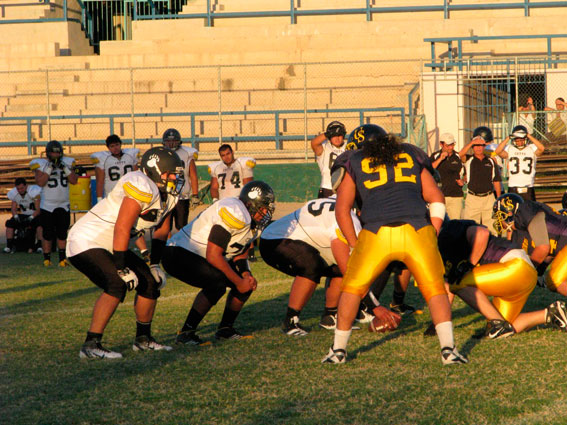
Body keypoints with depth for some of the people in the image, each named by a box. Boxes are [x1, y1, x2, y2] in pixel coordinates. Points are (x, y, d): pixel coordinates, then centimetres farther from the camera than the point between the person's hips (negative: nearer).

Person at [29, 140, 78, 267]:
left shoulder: (66, 163, 6)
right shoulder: (41, 164, -5)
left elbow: (74, 181, -1)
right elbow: (40, 182, -17)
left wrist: (66, 169, -14)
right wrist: (49, 168, -22)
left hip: (63, 204, 3)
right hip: (47, 205, -3)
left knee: (62, 233, 3)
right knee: (47, 234, -1)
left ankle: (62, 258, 6)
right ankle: (47, 258, 9)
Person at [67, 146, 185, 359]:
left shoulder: (168, 194, 5)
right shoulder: (142, 187, -26)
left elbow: (161, 231, 19)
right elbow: (122, 229, -29)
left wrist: (155, 265, 15)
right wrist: (122, 269, -26)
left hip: (110, 246, 10)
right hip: (86, 243, -10)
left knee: (150, 282, 9)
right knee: (117, 284, -27)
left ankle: (143, 339, 24)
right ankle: (91, 345, -23)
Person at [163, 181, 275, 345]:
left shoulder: (254, 223, 5)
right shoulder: (234, 213, -27)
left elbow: (239, 256, 13)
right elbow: (213, 256, -28)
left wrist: (246, 275, -8)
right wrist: (238, 282, -20)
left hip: (200, 255, 10)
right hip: (179, 253, -10)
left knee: (247, 282, 3)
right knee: (218, 282, -30)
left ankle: (225, 329, 16)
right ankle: (186, 333, -21)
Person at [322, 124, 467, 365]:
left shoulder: (355, 163, 19)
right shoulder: (412, 157, 24)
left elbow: (342, 210, 14)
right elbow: (436, 199, 16)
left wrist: (354, 246, 19)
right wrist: (432, 239, 17)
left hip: (376, 233, -1)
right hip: (417, 229, 1)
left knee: (353, 288, 17)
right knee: (434, 289, 11)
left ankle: (338, 350, 20)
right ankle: (448, 349, -1)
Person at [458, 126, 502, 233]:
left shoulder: (491, 161, 12)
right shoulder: (468, 159, 6)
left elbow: (496, 181, 13)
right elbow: (461, 154, -18)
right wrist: (472, 142, -23)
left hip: (489, 198, 2)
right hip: (472, 198, -2)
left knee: (491, 228, 0)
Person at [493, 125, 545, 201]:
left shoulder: (532, 148, 2)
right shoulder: (509, 149, 4)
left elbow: (541, 148, -19)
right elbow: (498, 151, -14)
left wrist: (529, 136, -15)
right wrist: (508, 138, -11)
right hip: (513, 188, 0)